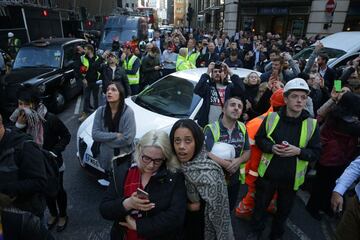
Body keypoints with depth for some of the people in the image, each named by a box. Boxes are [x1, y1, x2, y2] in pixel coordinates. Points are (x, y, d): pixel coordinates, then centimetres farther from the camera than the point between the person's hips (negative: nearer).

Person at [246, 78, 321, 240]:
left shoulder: (312, 124, -8)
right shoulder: (271, 118, -8)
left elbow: (316, 153, -3)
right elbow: (259, 139, 2)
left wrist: (298, 151, -23)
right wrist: (271, 147, -18)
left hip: (292, 178, 1)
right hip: (268, 174, 0)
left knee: (284, 210, 21)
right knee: (260, 206, 17)